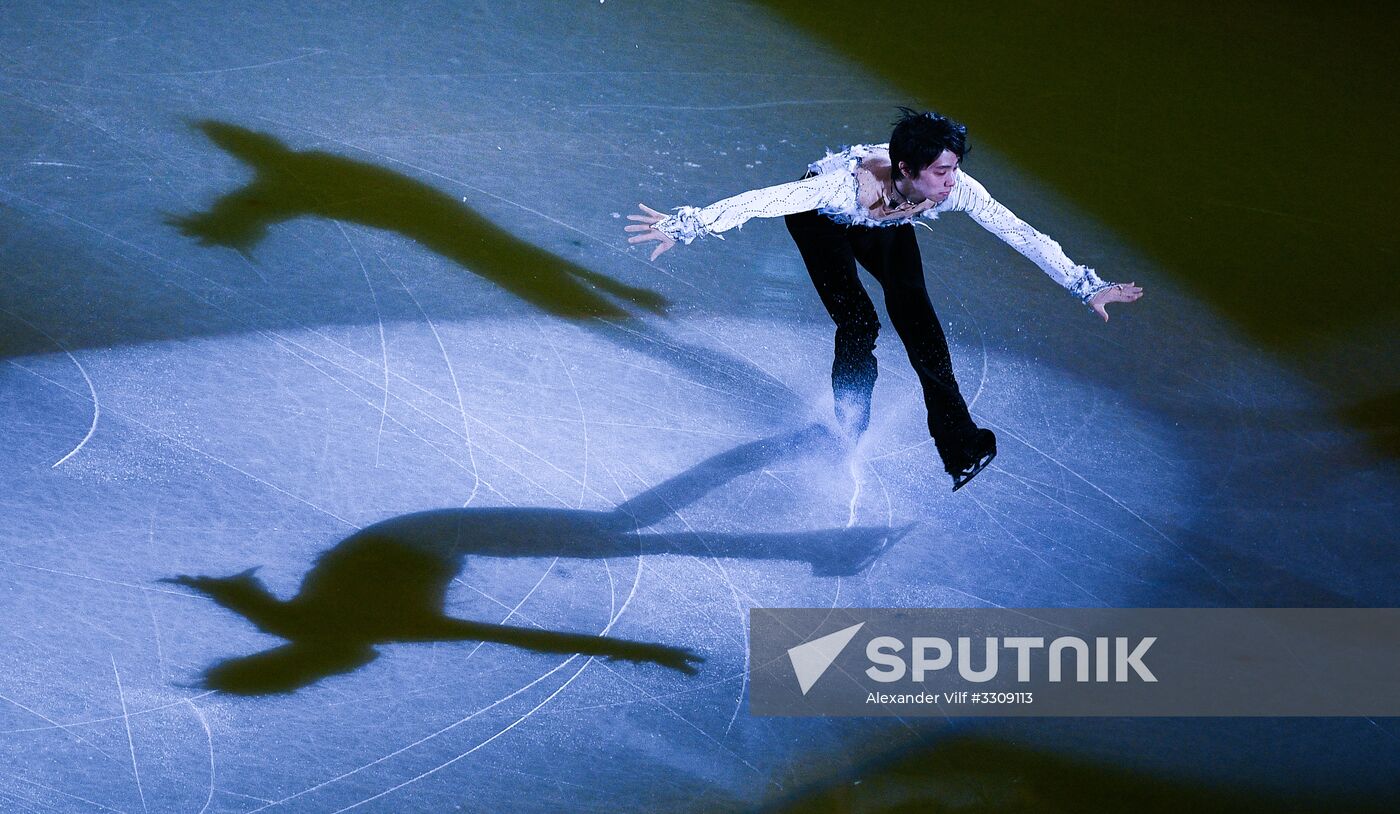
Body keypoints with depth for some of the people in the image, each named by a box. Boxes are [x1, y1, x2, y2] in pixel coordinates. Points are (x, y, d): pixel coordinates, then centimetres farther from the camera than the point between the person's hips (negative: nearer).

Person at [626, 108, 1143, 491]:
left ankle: (958, 447, -15)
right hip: (823, 219, -3)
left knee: (914, 312, -16)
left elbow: (1023, 235, -29)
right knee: (858, 325, -17)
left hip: (884, 225, 3)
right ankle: (849, 432, 10)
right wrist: (687, 226, -53)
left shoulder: (956, 190, -36)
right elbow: (764, 200, -48)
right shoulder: (852, 182, -46)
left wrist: (1087, 286, -27)